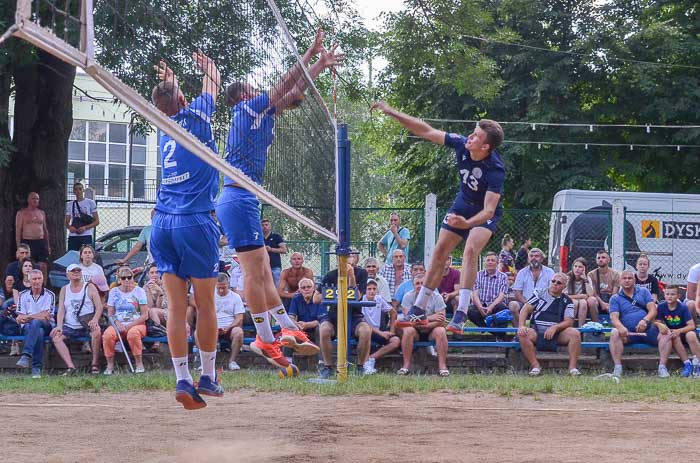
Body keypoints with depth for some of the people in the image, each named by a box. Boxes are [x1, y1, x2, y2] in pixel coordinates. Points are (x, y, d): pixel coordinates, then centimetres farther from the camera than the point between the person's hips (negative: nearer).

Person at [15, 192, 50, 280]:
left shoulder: (42, 213, 15)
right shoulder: (21, 213, 2)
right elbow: (18, 231, -1)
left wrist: (48, 246, 14)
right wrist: (19, 246, -9)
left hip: (41, 243, 3)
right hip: (27, 242, -3)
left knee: (44, 267, -4)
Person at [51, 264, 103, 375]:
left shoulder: (89, 287, 9)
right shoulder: (64, 290, 17)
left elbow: (99, 306, -1)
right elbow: (61, 310, 8)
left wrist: (95, 320, -21)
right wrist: (59, 326, -10)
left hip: (87, 326, -3)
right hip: (70, 327, 3)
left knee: (97, 332, -35)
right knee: (55, 336, -24)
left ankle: (95, 365, -21)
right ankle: (70, 366, -31)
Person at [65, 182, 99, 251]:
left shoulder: (90, 203, 5)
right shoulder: (70, 205, 15)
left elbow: (97, 221, 3)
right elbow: (67, 222, 17)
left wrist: (85, 228, -13)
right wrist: (70, 227, -7)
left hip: (86, 236, -3)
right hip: (72, 236, 3)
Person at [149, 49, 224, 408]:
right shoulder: (194, 117, 1)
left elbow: (170, 101, 39)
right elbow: (213, 84, 21)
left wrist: (167, 80, 57)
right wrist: (207, 66, 42)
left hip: (162, 224, 5)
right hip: (195, 222, -5)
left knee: (176, 306, 1)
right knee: (205, 304, 3)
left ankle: (182, 379, -5)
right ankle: (208, 377, 7)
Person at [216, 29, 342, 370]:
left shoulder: (259, 115, 19)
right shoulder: (247, 108, -5)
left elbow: (291, 94, 24)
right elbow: (285, 85, -5)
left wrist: (320, 66, 24)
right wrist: (312, 52, 1)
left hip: (240, 199, 10)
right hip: (239, 199, -10)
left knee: (263, 270, 9)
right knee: (255, 270, -10)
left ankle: (288, 329, 11)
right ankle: (266, 339, -10)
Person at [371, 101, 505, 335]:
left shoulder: (495, 170, -35)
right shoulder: (461, 144, -22)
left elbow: (489, 209, -40)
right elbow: (427, 132, -13)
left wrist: (467, 223, -58)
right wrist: (393, 113, -16)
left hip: (485, 214, -6)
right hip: (461, 206, 6)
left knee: (471, 250, -29)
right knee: (439, 254, 5)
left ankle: (460, 315, -29)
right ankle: (419, 311, 15)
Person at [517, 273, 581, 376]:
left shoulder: (567, 301, 11)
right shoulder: (539, 294, 11)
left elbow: (569, 321, 1)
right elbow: (526, 309, 3)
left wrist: (555, 327, -18)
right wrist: (521, 326, -15)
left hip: (557, 334, 1)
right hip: (537, 333, -1)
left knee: (575, 333, -26)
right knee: (523, 334, -31)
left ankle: (573, 367, -25)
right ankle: (535, 366, -28)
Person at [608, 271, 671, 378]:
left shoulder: (643, 292, 18)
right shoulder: (615, 298, 14)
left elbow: (653, 310, 4)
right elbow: (614, 318, -2)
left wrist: (645, 320, -18)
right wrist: (620, 327, -26)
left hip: (648, 330, 1)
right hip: (628, 333, -1)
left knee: (665, 334, -26)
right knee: (614, 333, -33)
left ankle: (662, 367, -26)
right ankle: (617, 368, -33)